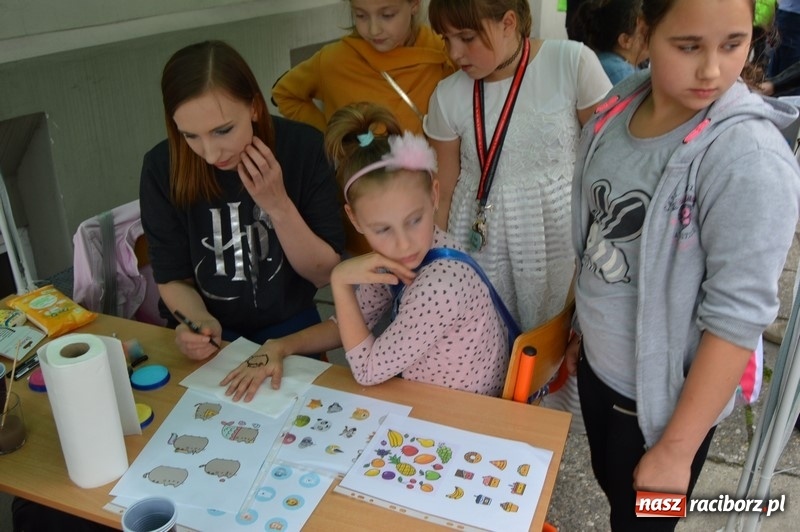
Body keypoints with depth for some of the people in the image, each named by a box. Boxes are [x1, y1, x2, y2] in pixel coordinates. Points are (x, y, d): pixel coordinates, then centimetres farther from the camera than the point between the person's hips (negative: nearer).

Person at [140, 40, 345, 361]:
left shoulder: (302, 147, -15)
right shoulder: (162, 167, -13)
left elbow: (326, 273, -10)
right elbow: (173, 279, -3)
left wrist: (278, 205, -24)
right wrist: (199, 322, -23)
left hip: (289, 328, 1)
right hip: (212, 337, 0)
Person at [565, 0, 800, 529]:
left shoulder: (751, 160, -26)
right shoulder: (615, 110, -7)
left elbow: (736, 317, -23)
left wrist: (676, 450, -18)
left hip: (664, 393, -5)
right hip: (597, 364, 6)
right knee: (609, 485, 28)